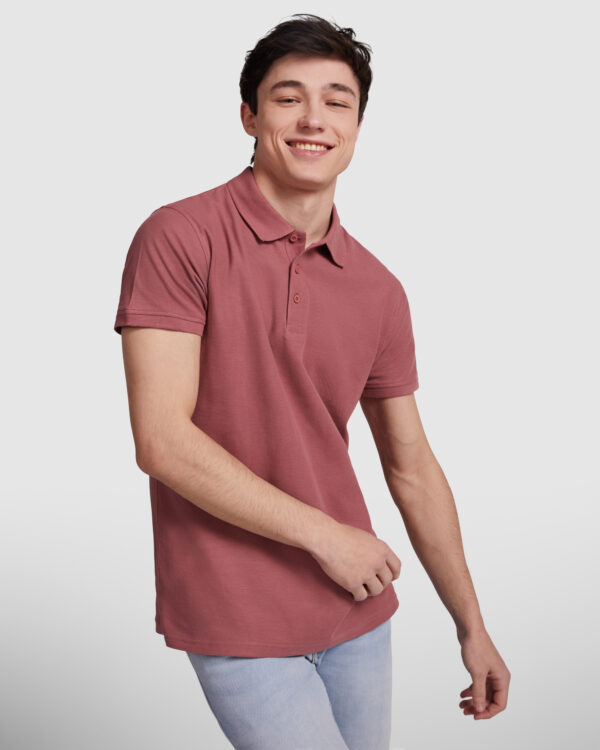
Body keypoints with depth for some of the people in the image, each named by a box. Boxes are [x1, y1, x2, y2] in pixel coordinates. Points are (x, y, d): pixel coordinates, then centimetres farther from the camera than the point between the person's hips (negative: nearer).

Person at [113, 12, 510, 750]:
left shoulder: (378, 291, 4)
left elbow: (412, 468, 11)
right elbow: (162, 441, -18)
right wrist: (324, 536, -13)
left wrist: (472, 628, 13)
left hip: (358, 615, 5)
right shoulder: (178, 238, -12)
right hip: (238, 620, -5)